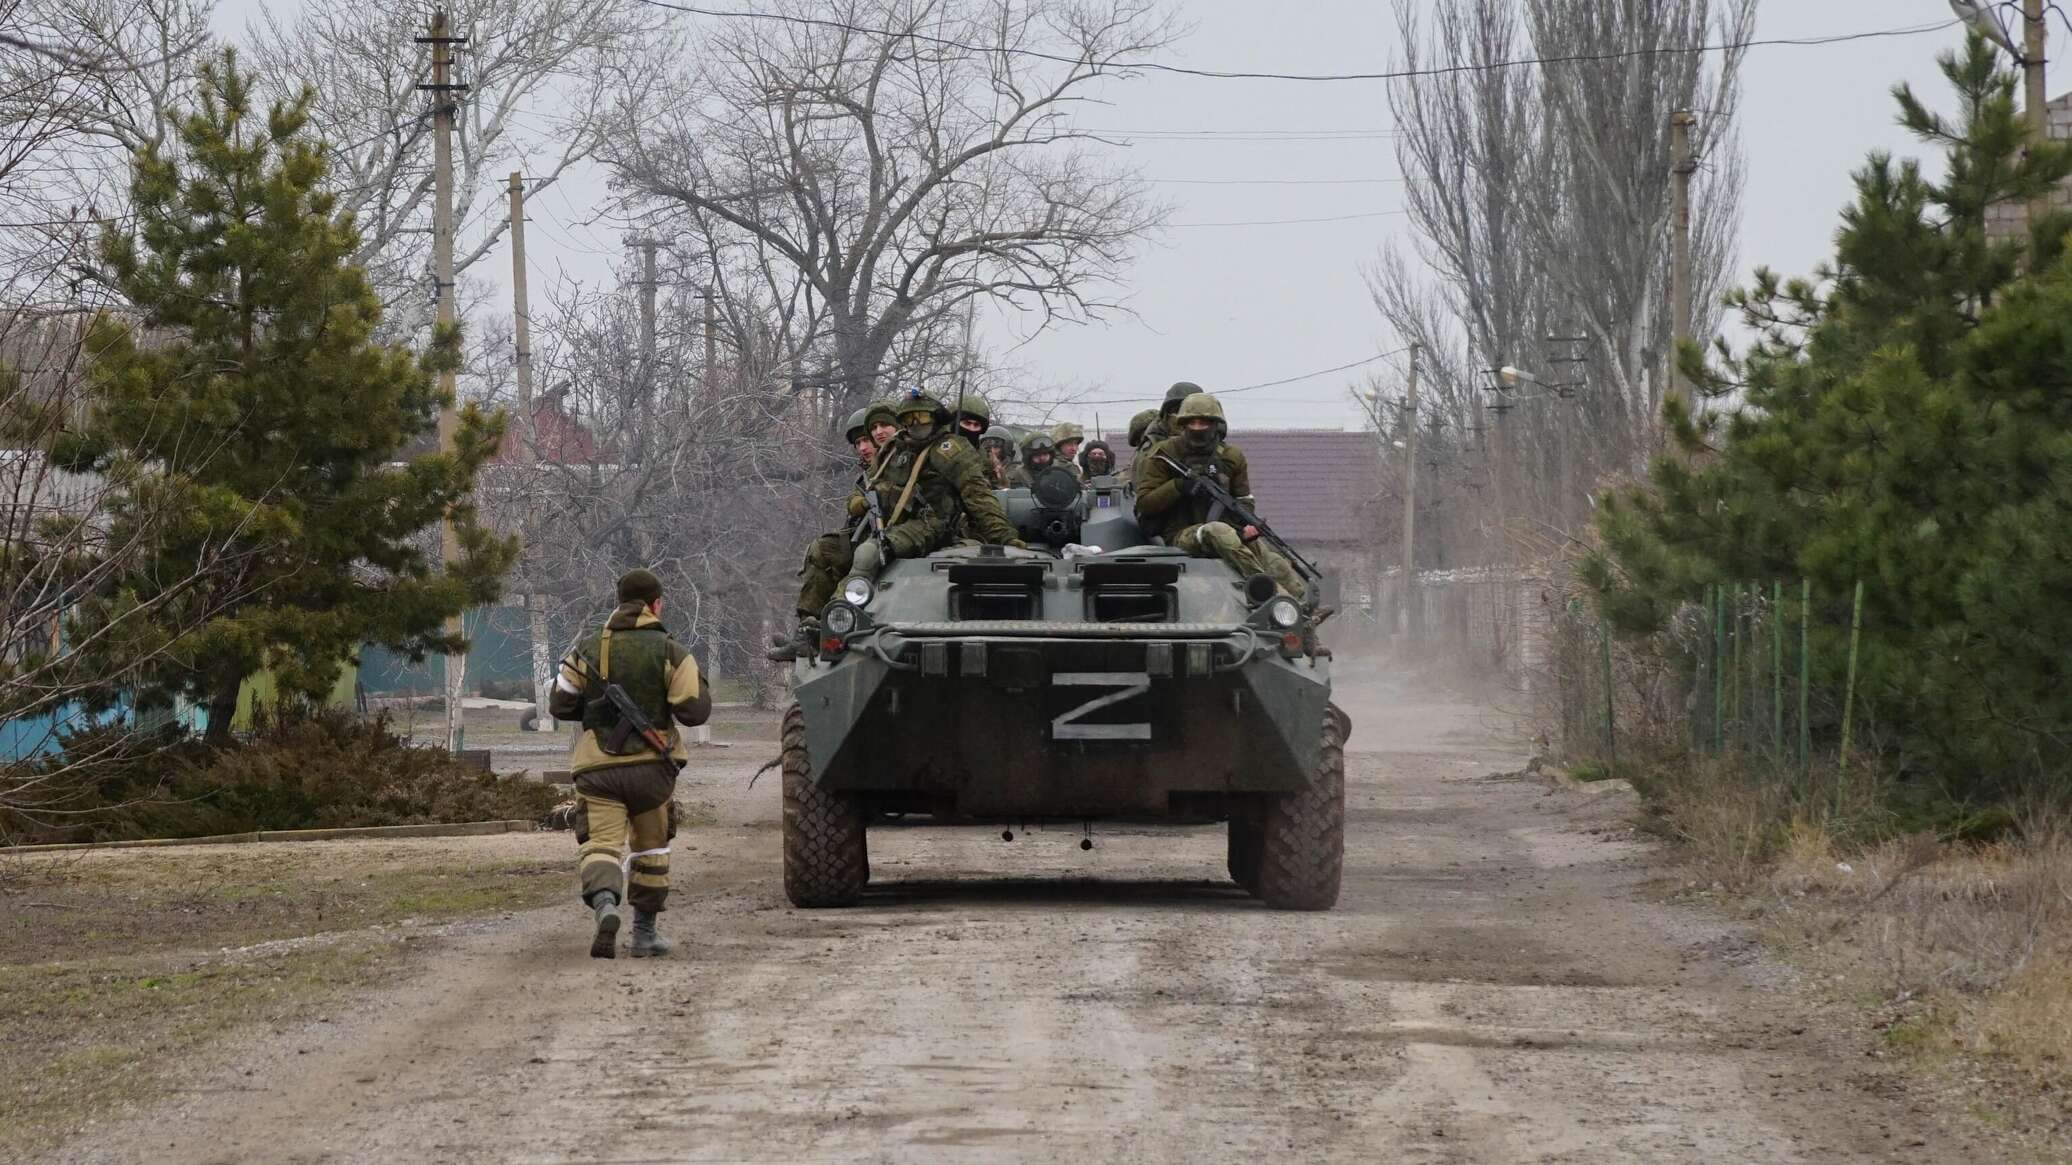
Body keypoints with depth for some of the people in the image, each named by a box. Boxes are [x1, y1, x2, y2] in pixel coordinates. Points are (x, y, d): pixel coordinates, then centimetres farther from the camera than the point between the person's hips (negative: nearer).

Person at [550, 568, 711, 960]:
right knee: (651, 846, 18)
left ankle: (604, 904, -37)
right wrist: (694, 680, 12)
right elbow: (695, 710, -9)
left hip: (597, 766, 0)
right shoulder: (669, 651, -3)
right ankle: (644, 931, 23)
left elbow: (559, 704, 6)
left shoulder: (588, 649, 4)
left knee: (601, 843, -7)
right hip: (651, 765, 0)